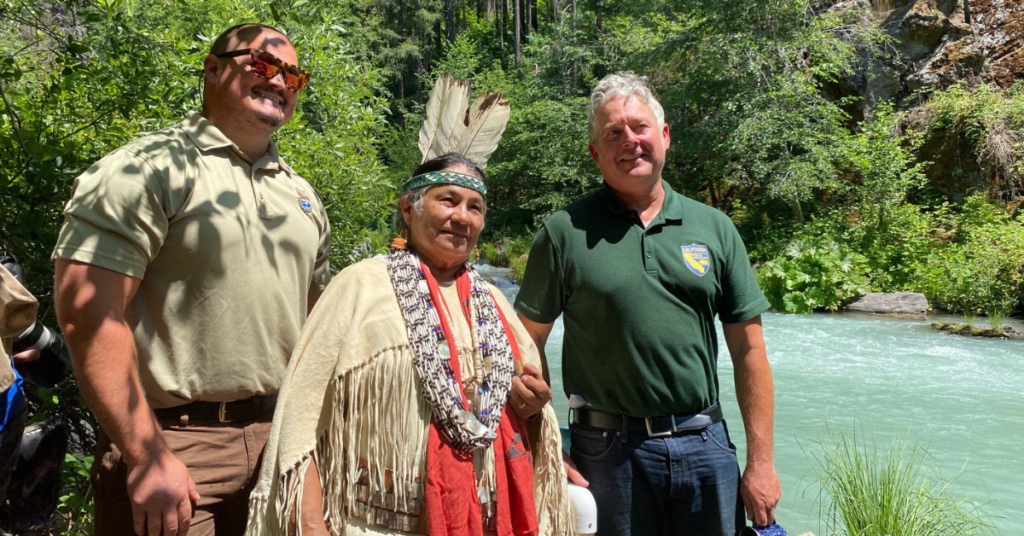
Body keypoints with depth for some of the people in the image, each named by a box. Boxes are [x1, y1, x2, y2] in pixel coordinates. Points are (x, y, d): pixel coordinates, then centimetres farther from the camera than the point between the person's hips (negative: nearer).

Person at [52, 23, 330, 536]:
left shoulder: (302, 194, 13)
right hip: (175, 447, -6)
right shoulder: (150, 167, -8)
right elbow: (87, 311, -17)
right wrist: (148, 458, -19)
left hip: (279, 441, 6)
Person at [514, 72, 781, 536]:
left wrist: (761, 461, 2)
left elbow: (748, 349, 6)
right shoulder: (566, 232, -3)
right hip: (609, 451, -2)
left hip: (705, 446, 3)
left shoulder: (714, 228, 5)